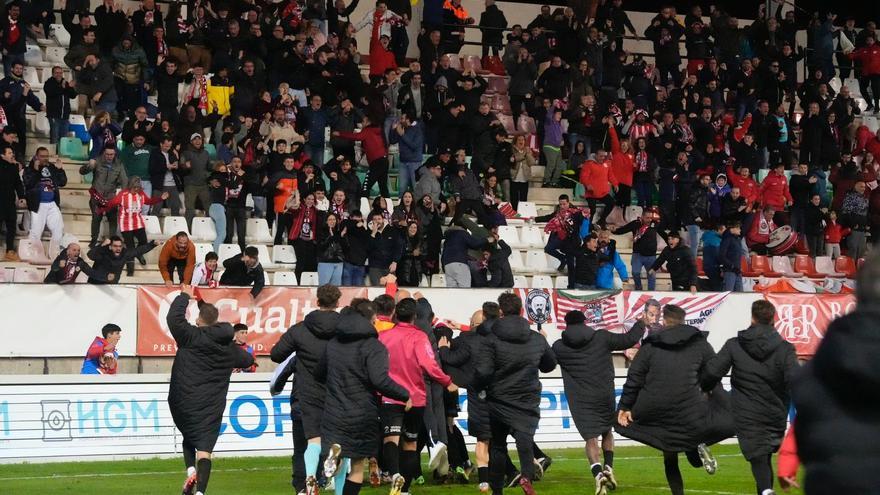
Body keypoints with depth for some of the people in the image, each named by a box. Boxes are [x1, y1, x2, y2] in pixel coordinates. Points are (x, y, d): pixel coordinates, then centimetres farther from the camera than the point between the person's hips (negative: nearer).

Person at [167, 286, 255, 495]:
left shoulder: (191, 336, -7)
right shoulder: (230, 348, 9)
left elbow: (174, 317, -11)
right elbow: (248, 360, 26)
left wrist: (185, 296, 4)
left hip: (183, 403, -1)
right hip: (212, 407, 2)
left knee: (189, 437, 24)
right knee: (204, 449, -4)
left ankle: (191, 470, 2)